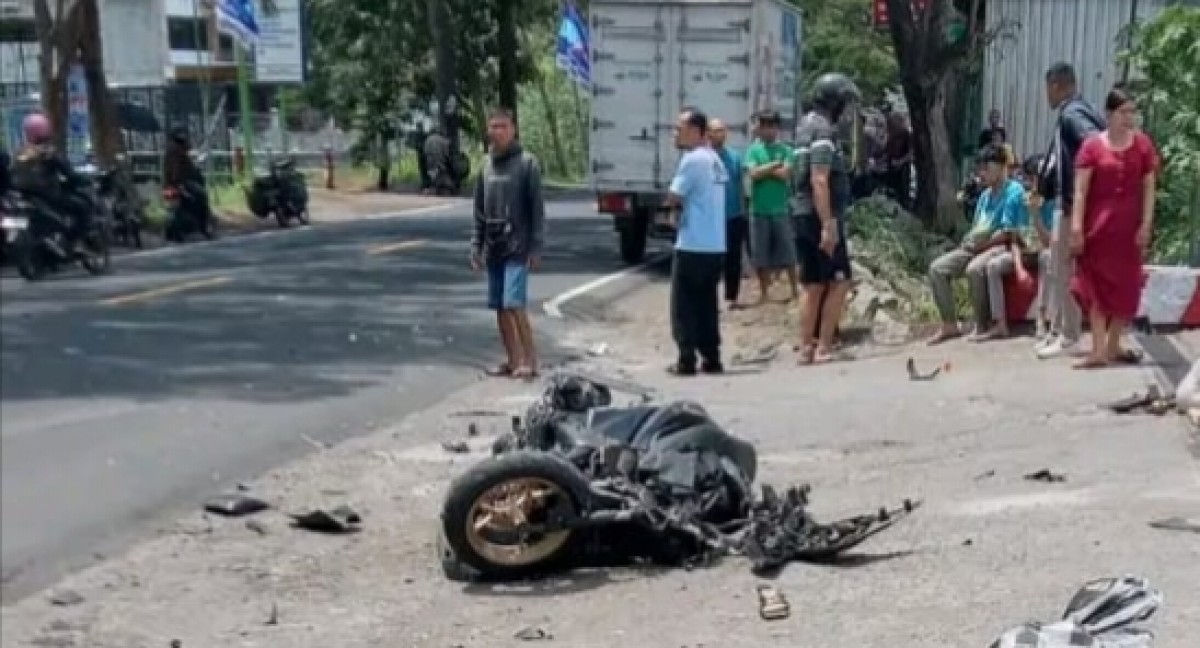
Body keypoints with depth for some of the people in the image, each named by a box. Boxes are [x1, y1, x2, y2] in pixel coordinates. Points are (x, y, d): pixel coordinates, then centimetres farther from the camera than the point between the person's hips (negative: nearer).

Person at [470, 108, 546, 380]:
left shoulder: (527, 163, -6)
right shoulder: (486, 165, 10)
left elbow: (537, 209, -7)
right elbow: (480, 210, 15)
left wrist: (536, 247, -11)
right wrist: (477, 246, 11)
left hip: (518, 248, -6)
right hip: (493, 249, 6)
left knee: (514, 304, -13)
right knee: (500, 307, 8)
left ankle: (530, 360, -2)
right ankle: (512, 360, 18)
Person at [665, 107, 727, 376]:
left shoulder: (692, 159, -14)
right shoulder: (715, 159, 14)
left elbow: (672, 199, -12)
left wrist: (679, 201, 6)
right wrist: (686, 201, 7)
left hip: (693, 246, -8)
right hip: (716, 245, 8)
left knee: (684, 306, 0)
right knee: (707, 304, 13)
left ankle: (686, 361, 0)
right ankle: (711, 358, 13)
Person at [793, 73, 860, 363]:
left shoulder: (807, 126, 16)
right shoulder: (823, 131, -14)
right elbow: (819, 182, -23)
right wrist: (828, 225, -25)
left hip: (804, 217, 9)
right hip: (821, 218, -9)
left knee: (814, 286, 11)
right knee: (839, 282, -2)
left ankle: (806, 347, 12)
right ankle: (823, 347, -4)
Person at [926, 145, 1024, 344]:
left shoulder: (1014, 192, -7)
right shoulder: (985, 195, 19)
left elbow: (1007, 233, -13)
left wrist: (980, 244, -11)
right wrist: (968, 242, -1)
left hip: (1000, 246, -8)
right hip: (977, 247, 8)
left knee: (974, 269, -37)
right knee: (936, 268, -9)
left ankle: (982, 326, -22)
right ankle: (950, 325, -7)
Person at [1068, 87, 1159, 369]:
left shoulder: (1143, 143, 2)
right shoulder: (1092, 146, -4)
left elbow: (1149, 187, 3)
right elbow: (1080, 190, -6)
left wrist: (1146, 224, -4)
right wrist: (1076, 227, -12)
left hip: (1129, 227, 2)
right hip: (1098, 225, -2)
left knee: (1126, 285, 7)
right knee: (1097, 284, -2)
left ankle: (1113, 346, 20)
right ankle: (1099, 351, -1)